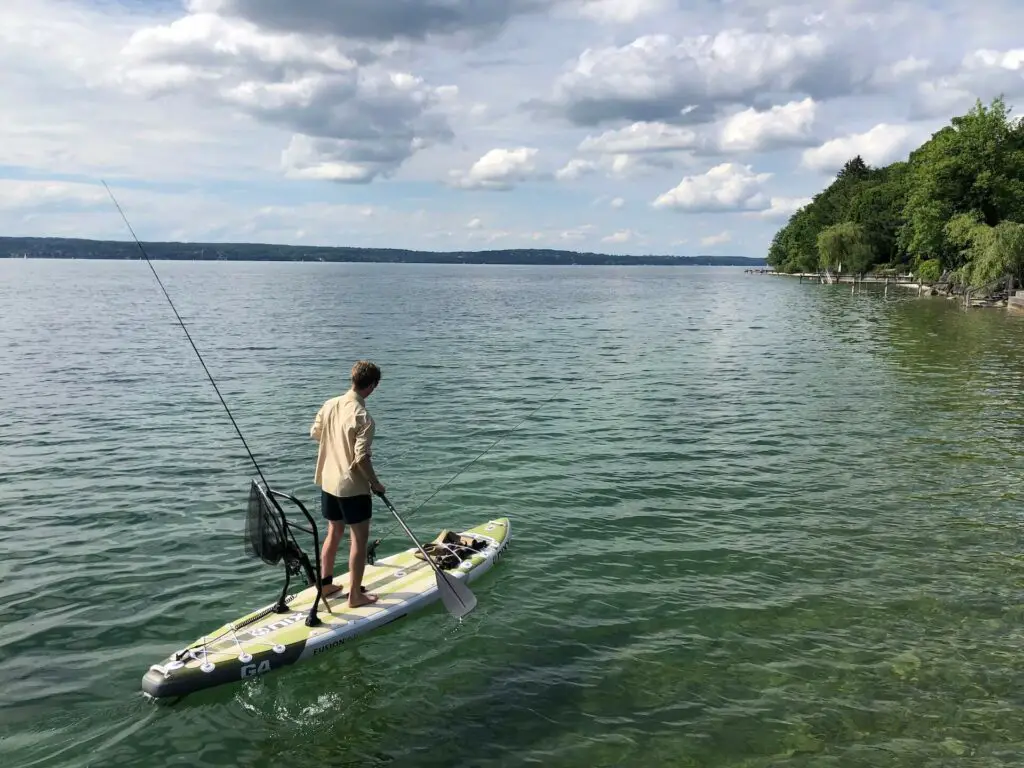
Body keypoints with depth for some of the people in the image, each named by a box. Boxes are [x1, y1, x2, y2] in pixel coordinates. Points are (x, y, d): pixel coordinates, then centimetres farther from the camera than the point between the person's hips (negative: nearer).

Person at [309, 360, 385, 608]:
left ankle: (325, 583, 32)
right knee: (359, 538, 5)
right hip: (353, 487, -7)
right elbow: (362, 458, -24)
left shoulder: (329, 405, -1)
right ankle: (355, 595, 12)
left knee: (334, 532, 22)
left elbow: (314, 433, 14)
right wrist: (376, 483, -10)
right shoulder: (363, 417, -23)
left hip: (327, 481, 7)